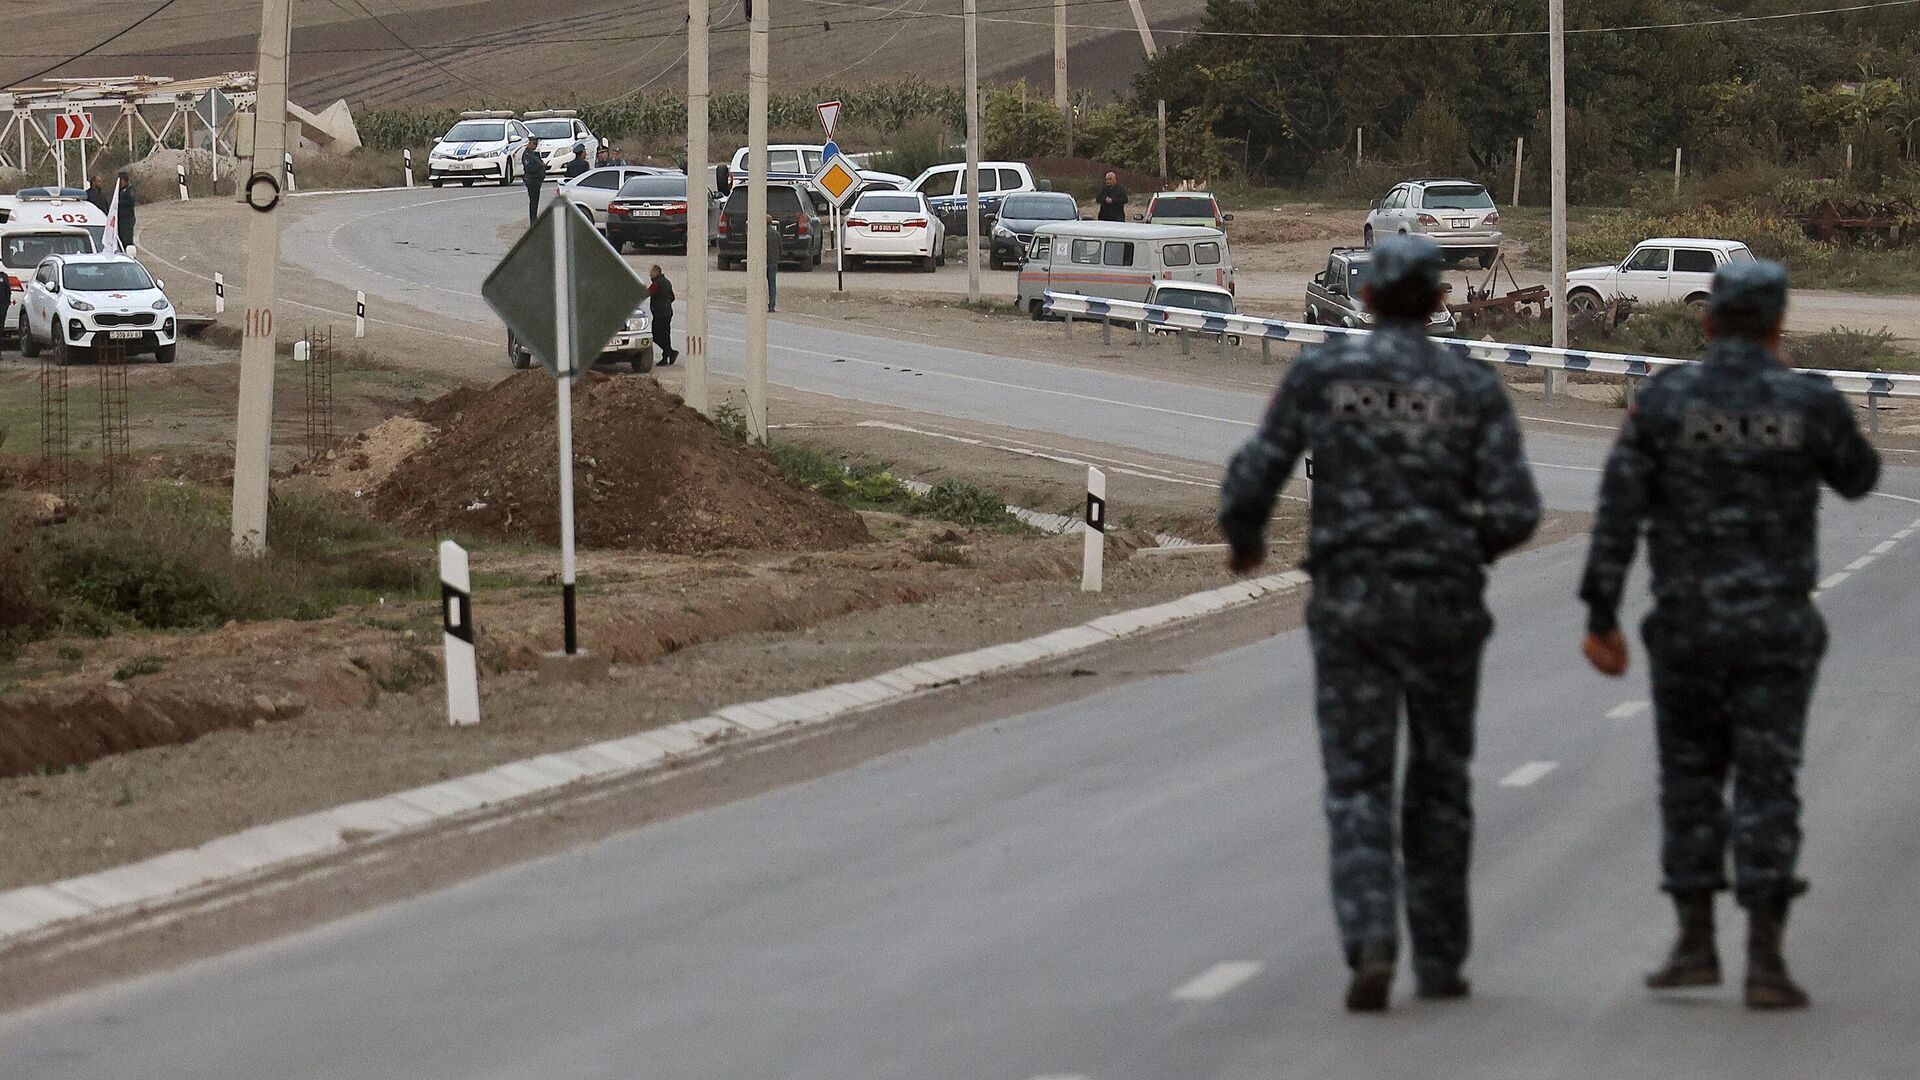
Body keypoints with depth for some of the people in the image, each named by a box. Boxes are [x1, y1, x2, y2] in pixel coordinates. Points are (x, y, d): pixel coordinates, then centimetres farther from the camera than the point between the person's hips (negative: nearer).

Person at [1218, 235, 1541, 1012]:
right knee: (1438, 783, 15)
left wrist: (1243, 537, 22)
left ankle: (1371, 944, -20)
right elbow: (1515, 511, -7)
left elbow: (1253, 477, -1)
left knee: (1358, 787, 1)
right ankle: (1439, 960, 20)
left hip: (1350, 603, -1)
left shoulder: (1319, 372, -1)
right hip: (1443, 605, 1)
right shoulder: (1474, 389, -1)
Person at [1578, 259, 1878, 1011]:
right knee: (1766, 789, -1)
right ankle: (1765, 962, -8)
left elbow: (1617, 514, -7)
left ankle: (1695, 945, 15)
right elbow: (1858, 478, 17)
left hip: (1687, 625, 1)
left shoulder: (1662, 401, -3)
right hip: (1776, 628, -1)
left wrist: (1601, 619, -3)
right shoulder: (1810, 403, -4)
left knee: (1691, 779, 17)